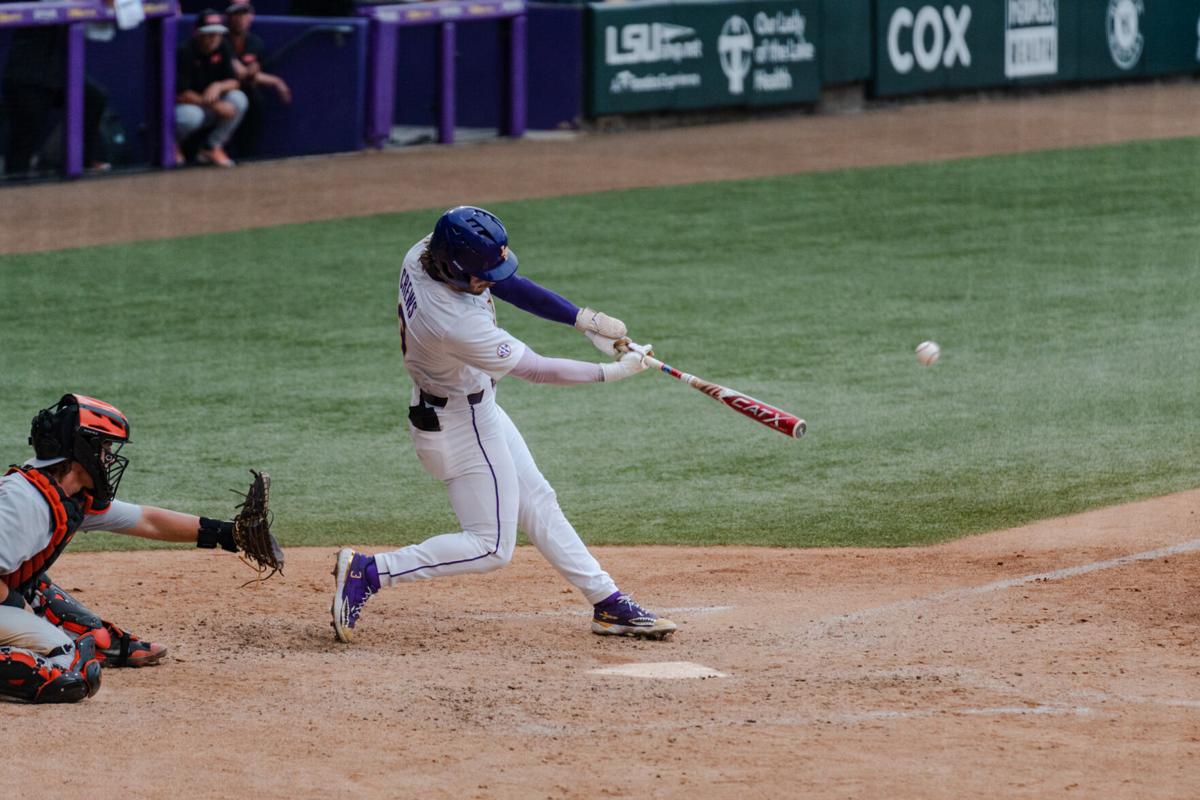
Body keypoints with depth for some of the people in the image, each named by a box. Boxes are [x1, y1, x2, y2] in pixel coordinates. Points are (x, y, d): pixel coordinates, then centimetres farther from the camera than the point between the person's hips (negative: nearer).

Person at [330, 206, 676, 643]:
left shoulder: (423, 255, -15)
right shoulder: (460, 326, -37)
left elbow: (505, 283, -2)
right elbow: (536, 369, -24)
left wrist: (585, 319, -7)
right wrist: (611, 372, -13)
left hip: (477, 407, 10)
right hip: (460, 424, -10)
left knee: (536, 504, 17)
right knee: (491, 547, 0)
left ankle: (608, 604, 27)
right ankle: (366, 573, 0)